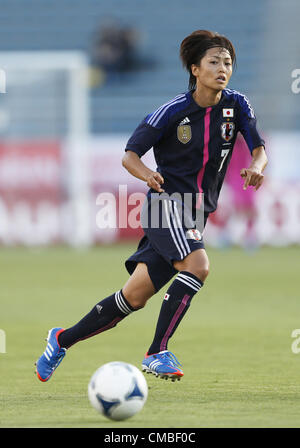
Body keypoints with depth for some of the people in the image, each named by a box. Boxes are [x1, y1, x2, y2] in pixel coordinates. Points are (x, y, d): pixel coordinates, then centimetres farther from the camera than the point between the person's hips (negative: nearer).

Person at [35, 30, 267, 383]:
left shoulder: (236, 105, 1)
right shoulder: (173, 111, -11)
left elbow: (259, 148, 0)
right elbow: (130, 155, -7)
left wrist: (256, 166, -24)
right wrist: (147, 175, -29)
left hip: (197, 215, 5)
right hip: (167, 200, -5)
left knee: (135, 297, 2)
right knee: (197, 265, -30)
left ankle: (63, 340, 18)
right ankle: (157, 353, -23)